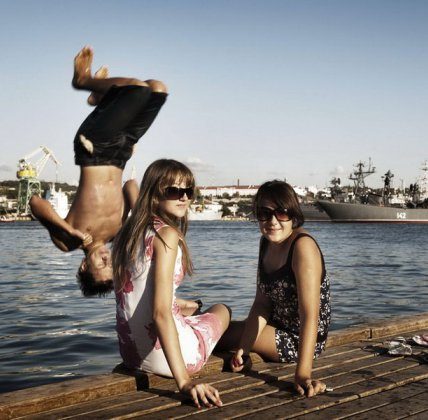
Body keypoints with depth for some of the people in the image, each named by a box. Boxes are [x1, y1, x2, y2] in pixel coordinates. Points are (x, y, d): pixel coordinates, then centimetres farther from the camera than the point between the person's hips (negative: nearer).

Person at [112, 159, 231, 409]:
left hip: (130, 352, 7)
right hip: (162, 356, -7)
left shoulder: (128, 233, 7)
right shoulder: (167, 234, -18)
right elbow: (161, 313, -26)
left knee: (197, 310, 37)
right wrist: (184, 381, -29)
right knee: (222, 311, 24)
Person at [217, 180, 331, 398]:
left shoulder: (302, 246, -26)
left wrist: (303, 373, -40)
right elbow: (262, 304, -2)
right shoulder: (267, 243, -1)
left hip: (299, 339, -7)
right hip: (279, 328, 7)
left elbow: (310, 315, -33)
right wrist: (243, 348, -13)